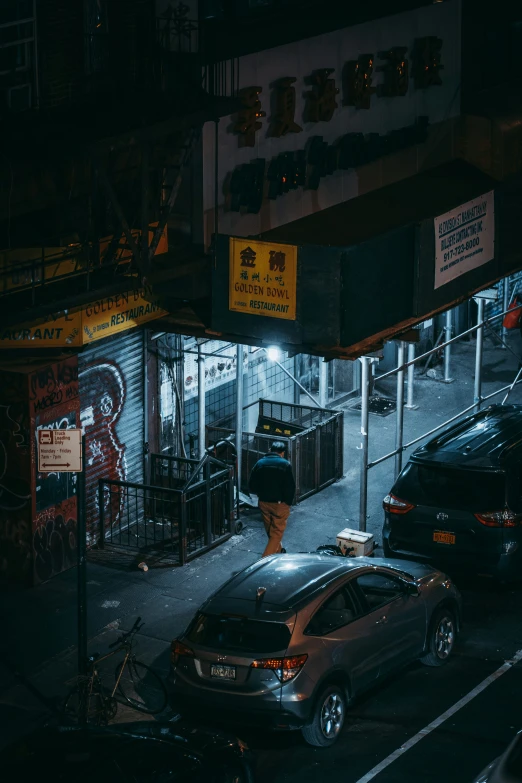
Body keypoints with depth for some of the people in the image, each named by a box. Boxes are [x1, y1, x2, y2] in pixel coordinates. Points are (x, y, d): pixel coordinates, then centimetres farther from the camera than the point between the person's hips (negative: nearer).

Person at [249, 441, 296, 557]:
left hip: (263, 503, 5)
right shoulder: (285, 465, -13)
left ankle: (278, 550, 42)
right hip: (280, 504, -5)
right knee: (277, 533, 3)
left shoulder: (260, 463, -1)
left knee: (270, 531, 23)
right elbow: (290, 487, -14)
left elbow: (252, 485, 3)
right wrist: (288, 502, -1)